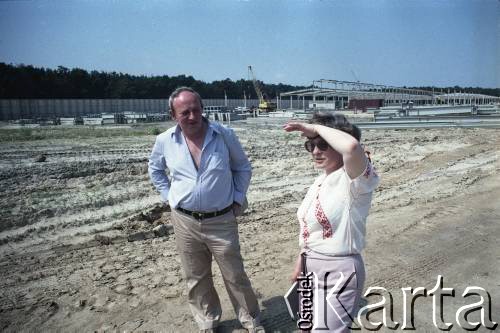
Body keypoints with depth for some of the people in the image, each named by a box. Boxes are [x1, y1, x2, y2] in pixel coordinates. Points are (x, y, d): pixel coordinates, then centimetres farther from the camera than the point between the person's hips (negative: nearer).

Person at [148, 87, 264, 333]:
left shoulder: (225, 135, -10)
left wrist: (237, 199, 0)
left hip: (222, 221, -1)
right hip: (185, 221, 2)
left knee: (235, 276, 11)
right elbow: (155, 169, 15)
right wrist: (169, 196, 6)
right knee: (196, 279, 16)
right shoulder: (164, 141, -5)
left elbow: (243, 168, 5)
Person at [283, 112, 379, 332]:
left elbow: (351, 146, -44)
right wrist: (301, 262, 19)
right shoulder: (319, 182, 5)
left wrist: (316, 128, -29)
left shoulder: (353, 180, -21)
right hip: (312, 267, 9)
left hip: (339, 270, -9)